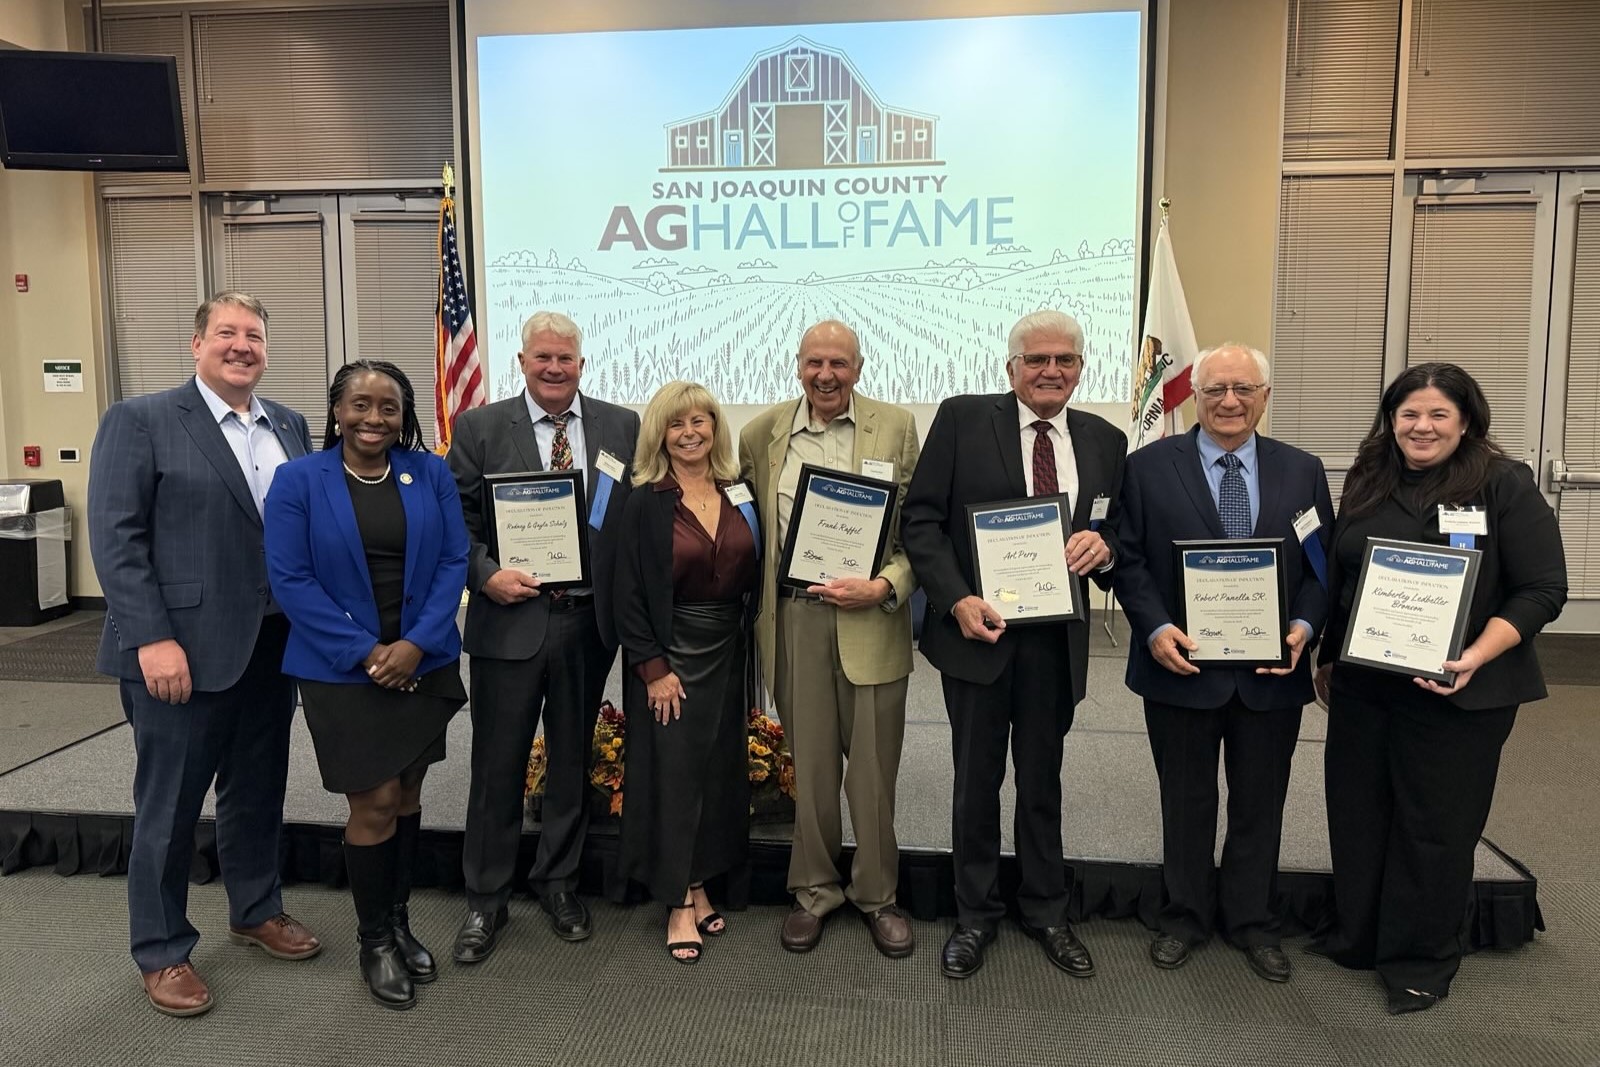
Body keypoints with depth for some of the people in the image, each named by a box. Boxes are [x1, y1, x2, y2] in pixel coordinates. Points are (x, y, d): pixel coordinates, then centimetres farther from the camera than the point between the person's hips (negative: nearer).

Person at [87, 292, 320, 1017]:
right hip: (182, 649, -5)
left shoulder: (290, 427, 10)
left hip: (272, 645, 5)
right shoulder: (139, 421, -6)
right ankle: (162, 953, 24)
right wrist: (153, 639, -18)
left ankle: (257, 912, 37)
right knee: (168, 806, 8)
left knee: (258, 792, 18)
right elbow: (115, 538, -11)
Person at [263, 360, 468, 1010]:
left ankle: (399, 920, 31)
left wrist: (416, 644, -13)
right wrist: (364, 651, -14)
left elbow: (453, 561, -1)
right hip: (343, 670, -3)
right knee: (375, 803, 0)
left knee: (407, 795, 13)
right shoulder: (298, 481, -4)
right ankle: (375, 941, 20)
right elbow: (290, 579, -8)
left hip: (422, 664, 3)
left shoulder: (430, 473, 3)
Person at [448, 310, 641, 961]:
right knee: (497, 766, 7)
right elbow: (457, 521, 1)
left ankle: (558, 882, 34)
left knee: (573, 759, 15)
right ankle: (485, 900, 24)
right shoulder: (480, 428, 1)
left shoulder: (622, 428, 4)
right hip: (510, 620, -2)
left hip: (589, 622, 2)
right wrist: (486, 574, -15)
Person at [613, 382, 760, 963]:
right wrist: (654, 669, -13)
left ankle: (699, 888, 25)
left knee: (720, 768, 10)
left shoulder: (739, 494, 4)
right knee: (673, 771, 1)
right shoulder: (645, 504, -7)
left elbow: (755, 576, 8)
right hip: (670, 655, -4)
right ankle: (679, 905, 14)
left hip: (727, 652, 5)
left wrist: (751, 650, 2)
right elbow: (628, 596, -9)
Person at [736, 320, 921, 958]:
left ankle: (876, 894, 25)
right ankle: (814, 889, 29)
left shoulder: (897, 427, 1)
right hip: (795, 619, 2)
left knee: (873, 767, 7)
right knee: (810, 763, 12)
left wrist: (884, 587, -15)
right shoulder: (763, 433, 7)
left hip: (872, 619, -1)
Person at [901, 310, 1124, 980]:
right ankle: (975, 915, 29)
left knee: (1042, 781, 16)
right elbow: (920, 519, -7)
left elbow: (1116, 534, 12)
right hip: (977, 629, -2)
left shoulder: (1104, 441, 6)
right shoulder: (962, 420, -4)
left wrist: (1104, 547, -12)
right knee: (977, 780, 11)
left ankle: (1046, 911, 35)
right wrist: (957, 600, -18)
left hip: (1057, 639, 3)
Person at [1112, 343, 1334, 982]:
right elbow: (1128, 560, -4)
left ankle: (1251, 921, 34)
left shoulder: (1302, 472, 4)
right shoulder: (1148, 467, -3)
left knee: (1260, 804, 15)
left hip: (1272, 673, 2)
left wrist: (1304, 627, -12)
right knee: (1186, 802, 13)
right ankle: (1185, 916, 32)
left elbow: (1322, 565, 5)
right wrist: (1155, 629, -17)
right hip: (1181, 667, -2)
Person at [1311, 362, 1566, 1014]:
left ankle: (1420, 961, 24)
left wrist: (1477, 655, -23)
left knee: (1434, 826, 6)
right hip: (1362, 684, 5)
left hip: (1456, 692, -5)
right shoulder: (1367, 483, 8)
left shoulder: (1504, 485, -7)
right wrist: (1327, 658, 17)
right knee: (1357, 814, 14)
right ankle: (1355, 937, 32)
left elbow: (1543, 589, -10)